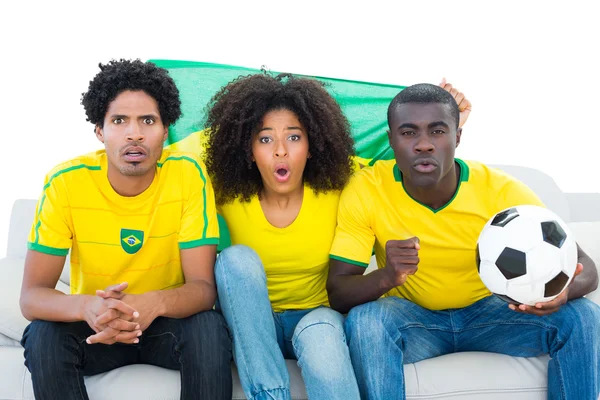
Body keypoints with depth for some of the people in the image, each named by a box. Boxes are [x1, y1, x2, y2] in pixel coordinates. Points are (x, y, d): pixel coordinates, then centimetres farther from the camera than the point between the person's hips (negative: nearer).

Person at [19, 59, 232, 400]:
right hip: (94, 325, 1)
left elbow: (203, 287, -18)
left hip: (167, 321, 0)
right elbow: (31, 295, -18)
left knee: (209, 328, -30)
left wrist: (154, 303, -42)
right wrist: (87, 307, -41)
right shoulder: (66, 182, -16)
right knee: (43, 335, -28)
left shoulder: (188, 174, -17)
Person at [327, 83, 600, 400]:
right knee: (364, 320, -34)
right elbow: (337, 293, -19)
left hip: (487, 311, 2)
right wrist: (387, 277, -42)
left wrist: (562, 289, -40)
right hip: (411, 317, -1)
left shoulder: (504, 192, -17)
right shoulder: (366, 190, -18)